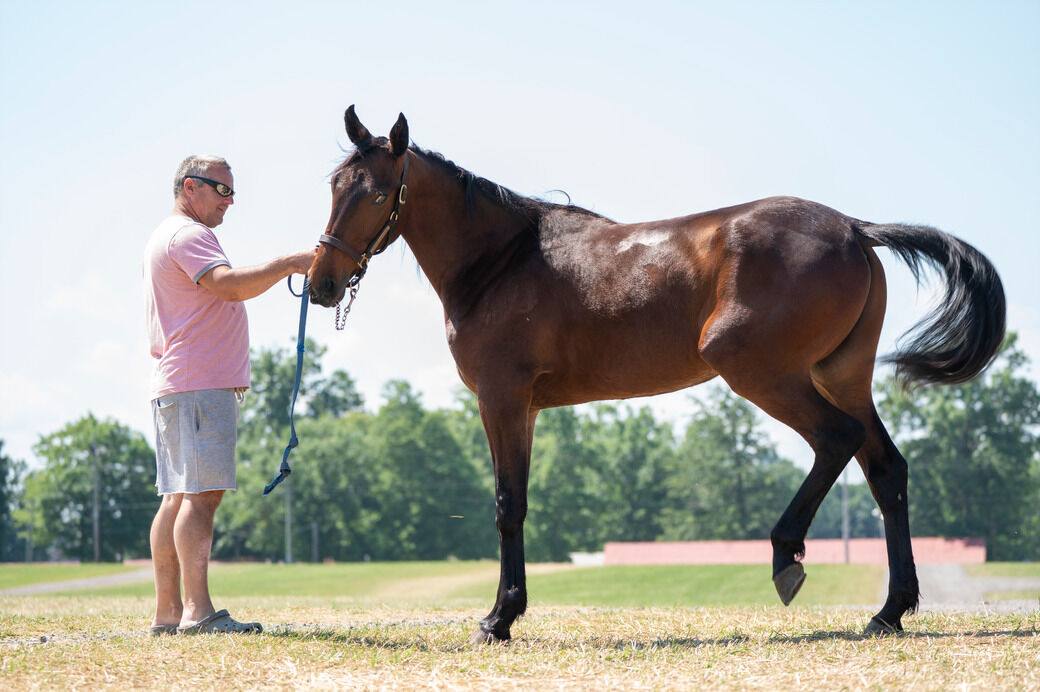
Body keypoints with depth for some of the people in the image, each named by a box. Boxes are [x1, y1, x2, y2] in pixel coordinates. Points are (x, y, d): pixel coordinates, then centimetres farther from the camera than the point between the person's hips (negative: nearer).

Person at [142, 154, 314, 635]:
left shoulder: (166, 238, 26)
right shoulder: (188, 235, -8)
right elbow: (231, 285, -27)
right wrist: (291, 264, -29)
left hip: (174, 386, 11)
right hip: (201, 384, -11)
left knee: (178, 497, 8)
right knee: (200, 493, -16)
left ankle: (167, 612, 7)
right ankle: (197, 611, -22)